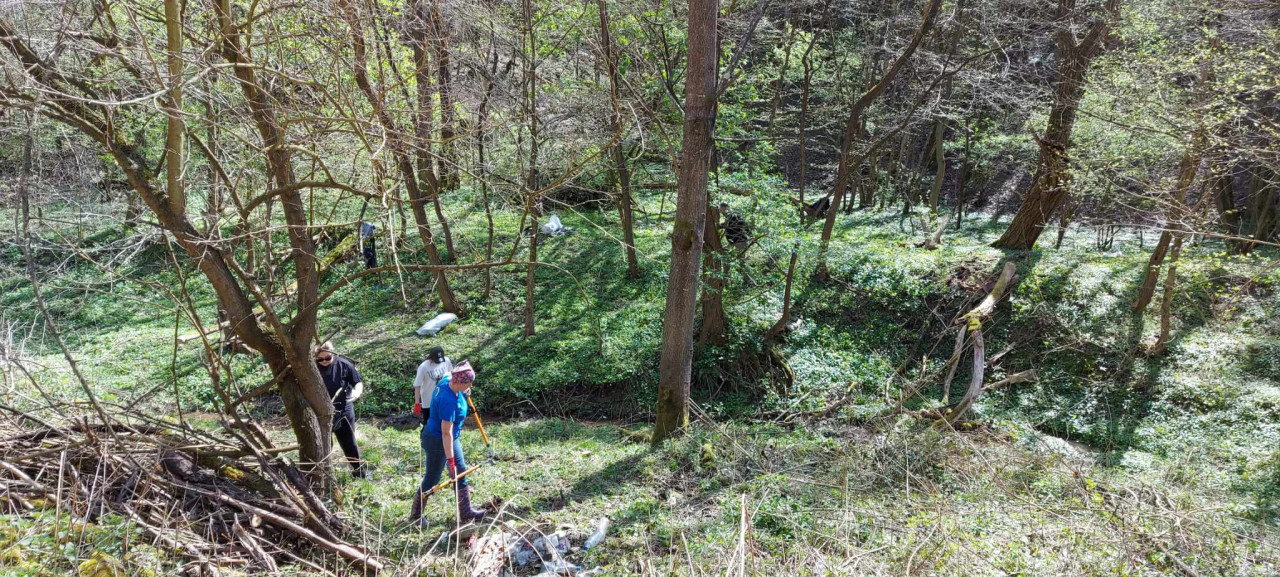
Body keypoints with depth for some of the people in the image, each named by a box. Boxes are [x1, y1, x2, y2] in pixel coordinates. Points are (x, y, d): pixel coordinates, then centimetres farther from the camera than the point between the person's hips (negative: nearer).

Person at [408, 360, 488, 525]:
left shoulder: (447, 380, -11)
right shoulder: (448, 400, -35)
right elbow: (446, 433, -33)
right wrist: (450, 460, -30)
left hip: (451, 438, 10)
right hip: (437, 441, -10)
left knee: (460, 471, 14)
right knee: (432, 479, 6)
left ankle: (466, 511, 25)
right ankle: (415, 515, 25)